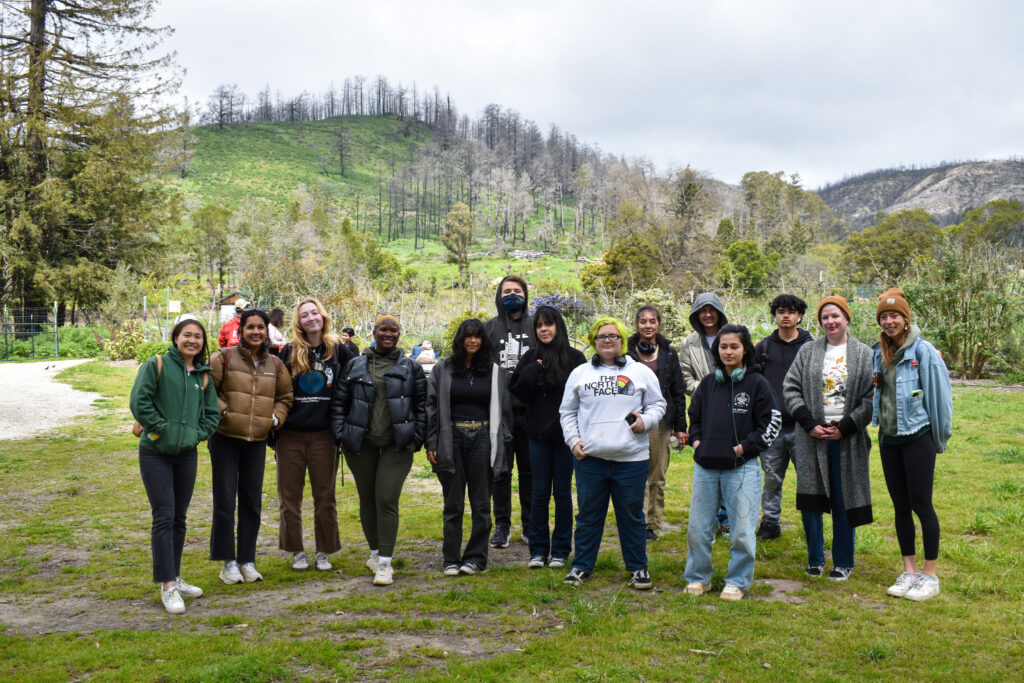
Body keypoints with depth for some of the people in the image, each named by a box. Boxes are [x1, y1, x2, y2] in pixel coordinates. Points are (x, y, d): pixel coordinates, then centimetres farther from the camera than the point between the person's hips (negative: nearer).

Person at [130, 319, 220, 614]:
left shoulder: (203, 376, 11)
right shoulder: (157, 365, -4)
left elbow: (212, 413, 13)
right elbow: (139, 401, -12)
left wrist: (197, 434, -2)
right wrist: (161, 428, -14)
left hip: (187, 454, 5)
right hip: (155, 452, -5)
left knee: (179, 519, 12)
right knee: (163, 517, -8)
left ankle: (174, 577, 23)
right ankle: (167, 586, -4)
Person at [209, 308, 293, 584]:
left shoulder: (275, 365, 8)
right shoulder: (224, 358, -3)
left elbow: (285, 396, 19)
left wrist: (276, 418, 4)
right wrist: (220, 410, -11)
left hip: (257, 441, 4)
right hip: (225, 439, -3)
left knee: (252, 503, 8)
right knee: (225, 501, 0)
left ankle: (247, 560, 19)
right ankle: (228, 562, 10)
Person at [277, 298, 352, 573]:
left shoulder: (339, 351, 3)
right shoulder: (289, 352, 3)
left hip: (324, 434, 0)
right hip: (291, 434, 1)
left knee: (325, 496, 7)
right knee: (290, 496, 6)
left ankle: (324, 552, 19)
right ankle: (297, 552, 19)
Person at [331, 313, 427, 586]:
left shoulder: (411, 367, 6)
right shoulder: (355, 365, 8)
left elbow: (421, 405, 7)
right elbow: (339, 402, 10)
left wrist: (417, 438, -1)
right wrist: (340, 434, 1)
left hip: (396, 446, -2)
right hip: (361, 444, 2)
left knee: (387, 501, -9)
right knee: (367, 500, 11)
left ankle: (384, 563, -4)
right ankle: (375, 552, 28)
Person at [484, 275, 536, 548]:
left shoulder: (536, 326, 7)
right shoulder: (489, 328, 7)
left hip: (530, 410, 0)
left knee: (530, 469, 9)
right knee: (500, 470, 6)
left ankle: (531, 525, 20)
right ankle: (502, 525, 16)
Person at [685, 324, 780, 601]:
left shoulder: (757, 383, -1)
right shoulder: (708, 383, 11)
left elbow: (772, 422, -2)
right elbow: (694, 415, 21)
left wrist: (745, 446, -8)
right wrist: (696, 440, 5)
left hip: (741, 467, -4)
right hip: (705, 466, 4)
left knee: (742, 529, 1)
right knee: (698, 527, 8)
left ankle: (737, 581, 18)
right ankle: (698, 578, 24)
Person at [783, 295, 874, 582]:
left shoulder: (864, 354, 3)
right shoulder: (808, 351, 7)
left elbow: (871, 398, -1)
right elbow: (790, 387, 4)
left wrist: (845, 427, -10)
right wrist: (809, 423, -7)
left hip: (847, 438, -1)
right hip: (811, 437, 1)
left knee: (843, 501, 4)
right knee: (810, 499, 2)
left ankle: (843, 562, 19)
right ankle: (815, 558, 19)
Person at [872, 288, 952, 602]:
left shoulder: (923, 351, -10)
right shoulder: (879, 354, 8)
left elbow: (939, 395, -8)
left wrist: (939, 439, -5)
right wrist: (880, 428, 9)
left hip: (917, 437, -6)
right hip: (888, 439, 6)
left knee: (921, 505, -2)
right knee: (900, 506, 11)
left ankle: (930, 575, 10)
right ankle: (909, 570, 22)